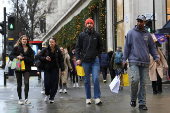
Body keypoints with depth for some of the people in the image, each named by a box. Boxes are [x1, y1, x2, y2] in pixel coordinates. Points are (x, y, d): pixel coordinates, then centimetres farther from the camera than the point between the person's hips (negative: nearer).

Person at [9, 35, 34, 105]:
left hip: (26, 68, 0)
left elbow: (32, 59, -2)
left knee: (26, 83, -13)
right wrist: (17, 57, -19)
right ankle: (20, 99, 17)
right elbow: (11, 56, 0)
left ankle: (26, 99, -6)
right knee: (19, 84, 7)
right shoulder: (16, 48, 2)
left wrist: (24, 58, -16)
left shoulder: (30, 49, 4)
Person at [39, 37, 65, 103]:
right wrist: (45, 58, -15)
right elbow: (40, 57, 5)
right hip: (47, 68, 0)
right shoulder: (45, 50, -2)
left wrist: (62, 70, 1)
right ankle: (47, 94, 21)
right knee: (47, 83, -8)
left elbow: (61, 60, 3)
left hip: (55, 69, 0)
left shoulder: (58, 51, 0)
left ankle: (51, 98, 10)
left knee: (54, 83, -2)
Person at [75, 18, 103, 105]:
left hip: (95, 60, -1)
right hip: (85, 61, 1)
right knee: (86, 81, 6)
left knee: (96, 79, -11)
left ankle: (97, 98, -8)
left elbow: (100, 46, 17)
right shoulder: (82, 35, 6)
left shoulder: (97, 35, 7)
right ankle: (88, 98, 14)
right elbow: (77, 47, 8)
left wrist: (98, 55, 4)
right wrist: (78, 58, -3)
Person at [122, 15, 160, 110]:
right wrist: (124, 59, 1)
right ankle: (133, 98, 4)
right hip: (134, 61, -3)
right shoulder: (131, 33, 4)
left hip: (145, 62, 3)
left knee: (143, 83, 2)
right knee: (135, 79, -18)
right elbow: (127, 46, 5)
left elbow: (152, 47, 18)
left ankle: (142, 103, 8)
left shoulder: (148, 34, 12)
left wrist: (156, 57, 5)